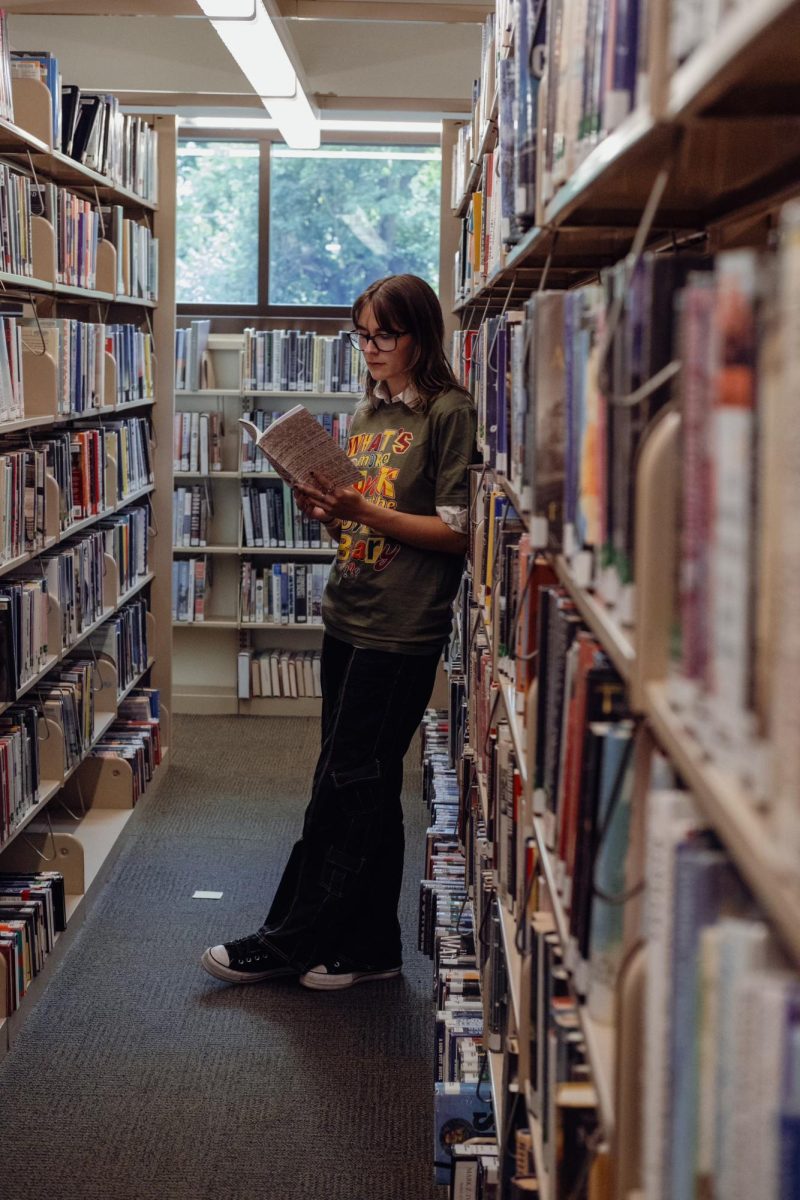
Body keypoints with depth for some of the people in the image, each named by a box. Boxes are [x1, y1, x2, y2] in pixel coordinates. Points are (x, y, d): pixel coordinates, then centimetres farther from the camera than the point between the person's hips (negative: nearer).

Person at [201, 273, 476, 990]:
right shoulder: (367, 412, 16)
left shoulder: (449, 413, -7)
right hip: (348, 620, 8)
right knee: (366, 790, 11)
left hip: (402, 631, -8)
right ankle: (370, 948, 19)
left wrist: (362, 509, -18)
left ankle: (289, 941, 8)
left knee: (347, 789, -1)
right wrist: (328, 512, -1)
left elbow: (456, 532, -13)